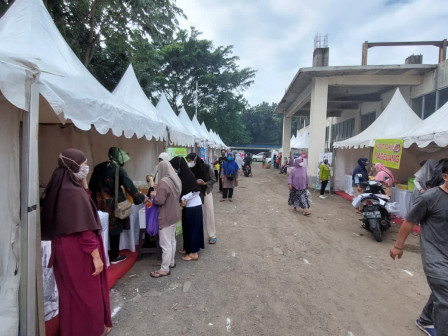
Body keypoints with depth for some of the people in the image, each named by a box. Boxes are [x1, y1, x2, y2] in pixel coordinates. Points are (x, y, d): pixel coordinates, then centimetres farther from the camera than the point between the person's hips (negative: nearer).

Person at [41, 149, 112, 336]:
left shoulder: (60, 189, 2)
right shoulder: (75, 193, -25)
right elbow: (85, 230, -25)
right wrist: (96, 256, -21)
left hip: (64, 248, 9)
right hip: (79, 251, -9)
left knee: (70, 290, 24)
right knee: (88, 291, 10)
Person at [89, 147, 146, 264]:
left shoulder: (98, 167, 7)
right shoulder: (118, 169, -12)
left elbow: (91, 185, 12)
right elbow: (129, 186, -13)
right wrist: (141, 198, -4)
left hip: (99, 203, 6)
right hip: (113, 204, -6)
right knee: (114, 230, 7)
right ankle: (115, 257, 20)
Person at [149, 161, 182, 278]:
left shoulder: (163, 182, -23)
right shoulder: (176, 179, 4)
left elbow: (159, 201, -24)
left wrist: (154, 195, -4)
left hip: (166, 217, -9)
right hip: (174, 215, 9)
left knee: (165, 243, 1)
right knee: (172, 240, 20)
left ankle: (164, 269, 11)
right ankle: (171, 262, 34)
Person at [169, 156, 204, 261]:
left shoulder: (187, 175, -20)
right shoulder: (182, 175, 5)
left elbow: (196, 191, -20)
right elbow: (181, 190, 10)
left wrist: (186, 199, -23)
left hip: (193, 206, -8)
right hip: (188, 206, 8)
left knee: (192, 228, 2)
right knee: (187, 228, 18)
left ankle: (194, 253, 15)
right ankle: (188, 248, 33)